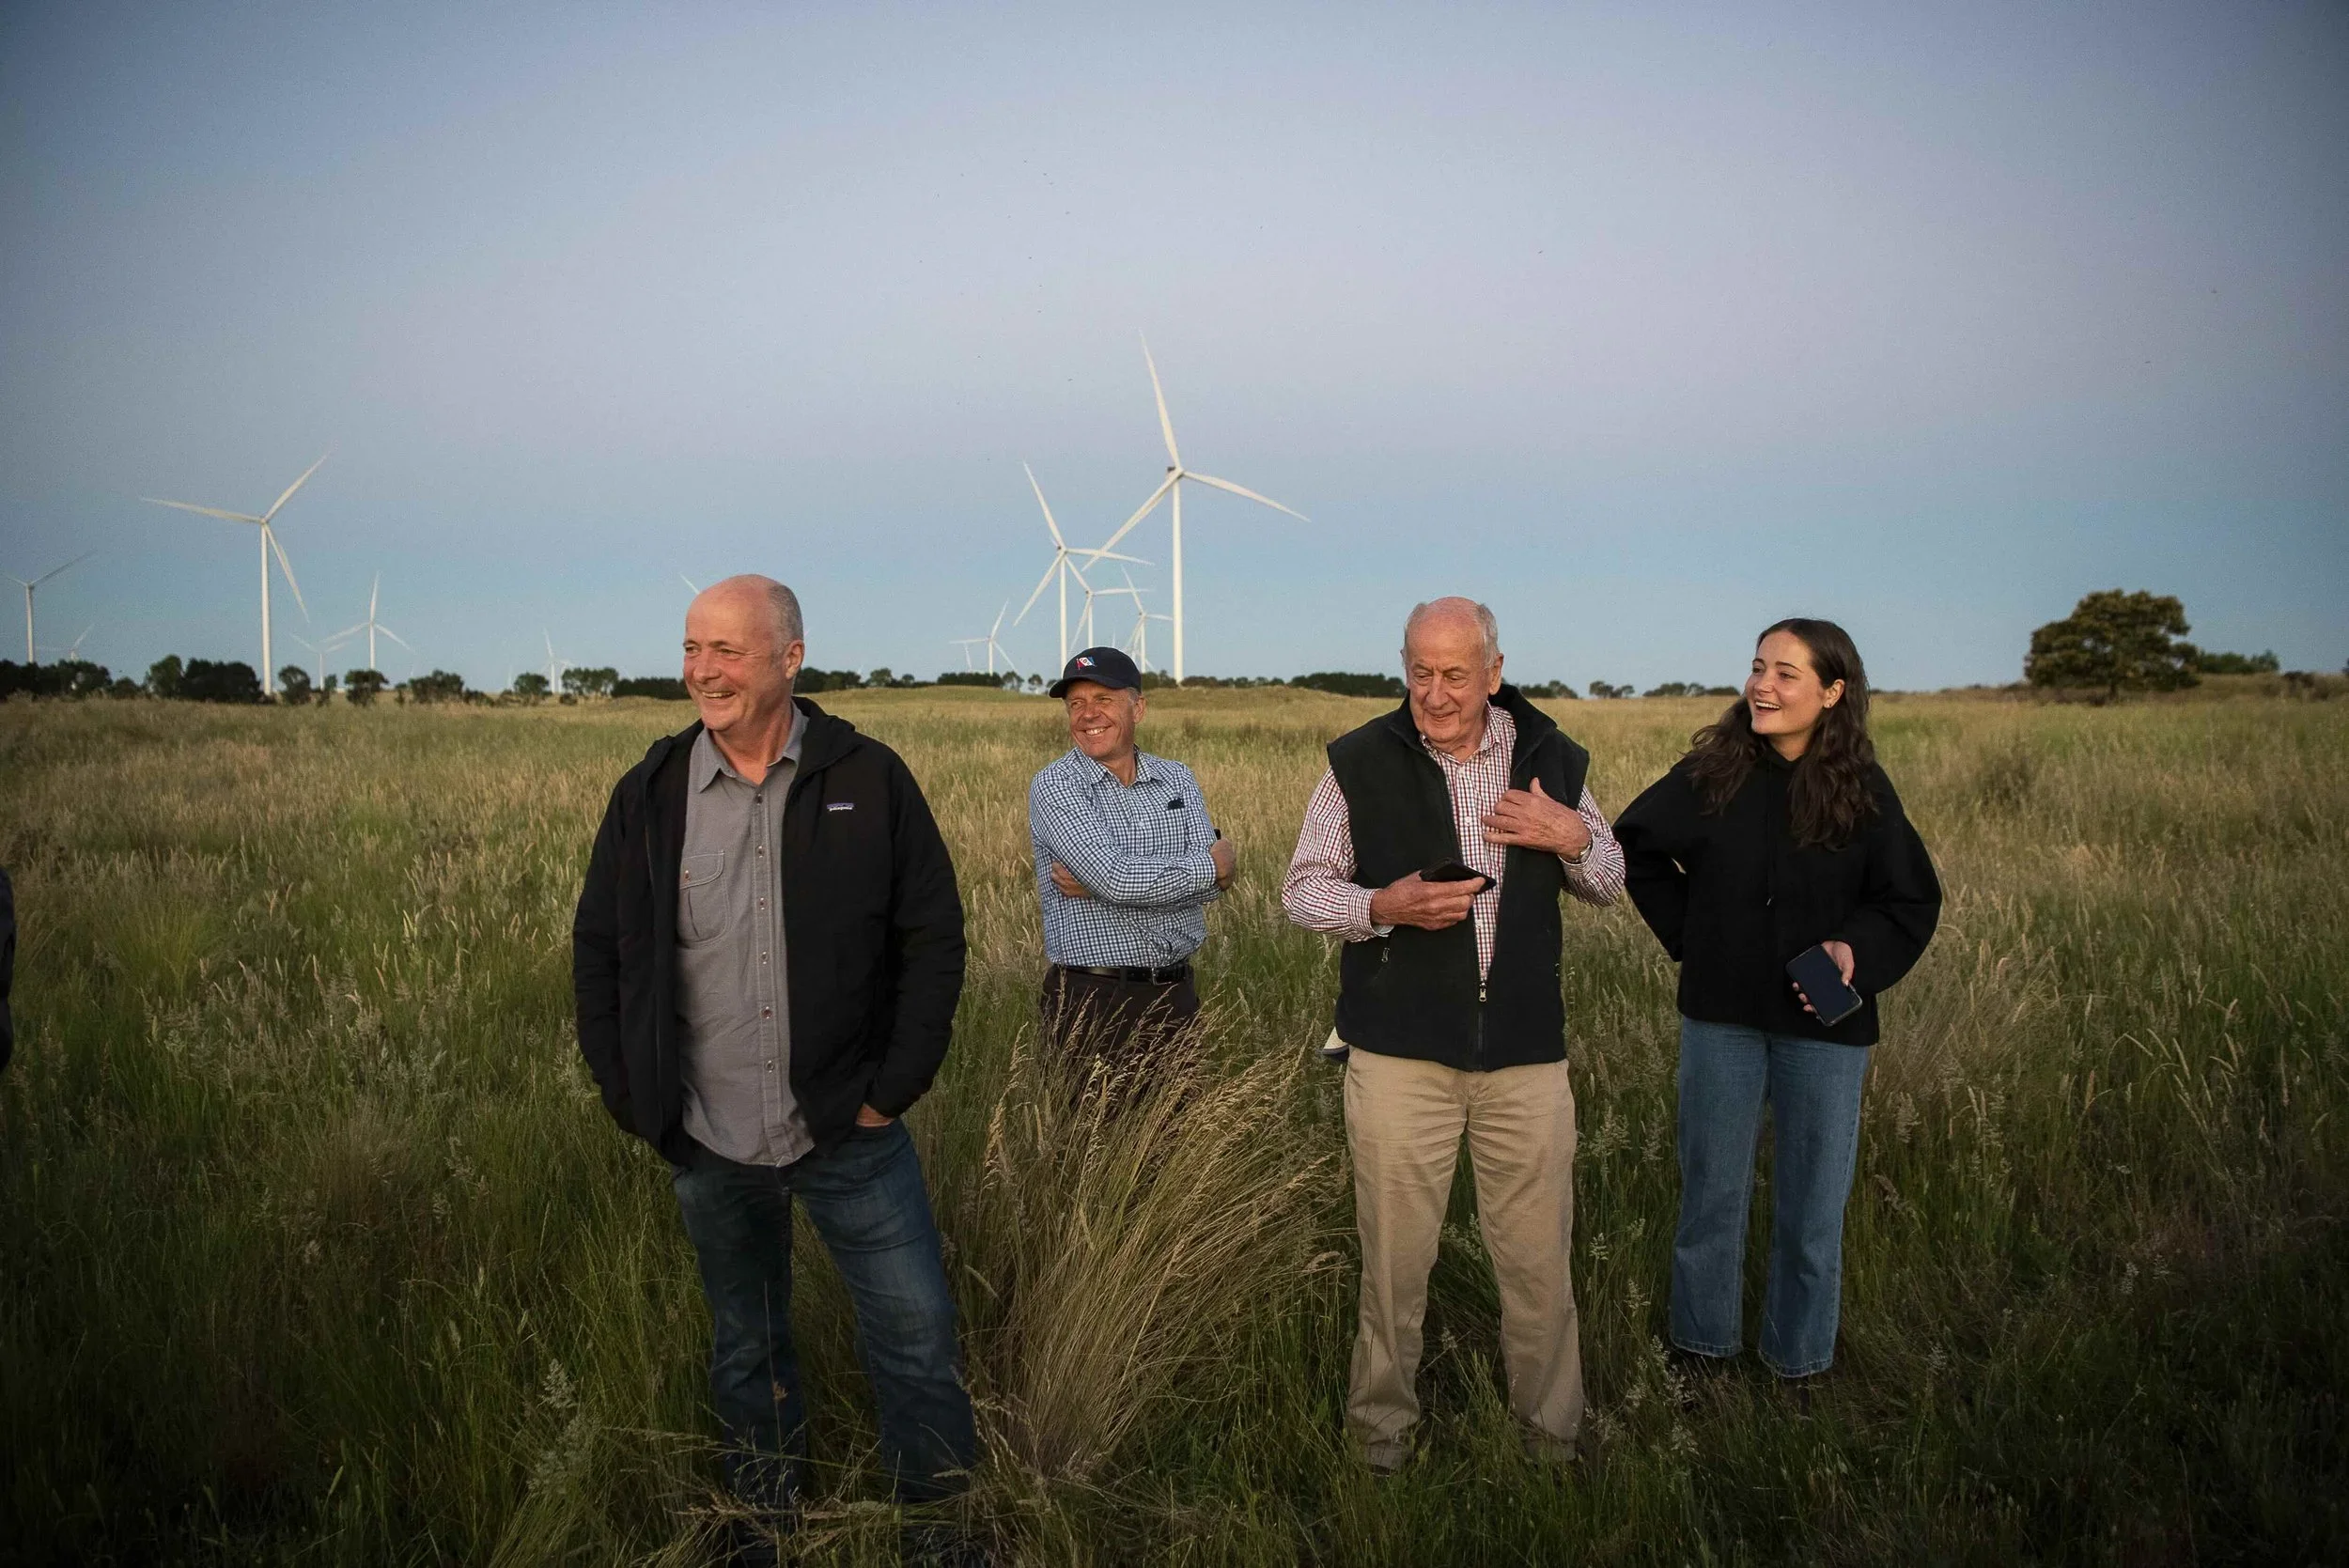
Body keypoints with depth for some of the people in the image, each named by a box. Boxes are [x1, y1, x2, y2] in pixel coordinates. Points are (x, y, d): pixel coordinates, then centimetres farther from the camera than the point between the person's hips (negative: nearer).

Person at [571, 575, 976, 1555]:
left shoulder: (868, 779, -8)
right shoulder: (651, 794, -1)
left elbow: (935, 937, -4)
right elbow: (597, 951, 7)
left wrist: (895, 1088, -8)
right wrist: (628, 1097, 0)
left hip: (849, 1135, -2)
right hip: (710, 1146, 2)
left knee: (918, 1336, 5)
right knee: (747, 1356, 19)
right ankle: (764, 1527, 41)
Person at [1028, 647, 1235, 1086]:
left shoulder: (1178, 780, 7)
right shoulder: (1054, 785, -7)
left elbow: (1210, 885, -7)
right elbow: (1114, 877, -21)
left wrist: (1100, 885, -16)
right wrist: (1213, 866, -9)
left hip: (1177, 995, 4)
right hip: (1093, 1002, -4)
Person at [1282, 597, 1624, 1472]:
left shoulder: (1553, 761, 8)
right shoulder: (1361, 763, 0)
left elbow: (1610, 885, 18)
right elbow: (1301, 890, 3)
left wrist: (1574, 838, -5)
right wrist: (1382, 907, -17)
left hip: (1526, 1051, 2)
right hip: (1400, 1050, -2)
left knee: (1540, 1259, 7)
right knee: (1394, 1258, 6)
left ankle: (1553, 1435, 26)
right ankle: (1382, 1432, 25)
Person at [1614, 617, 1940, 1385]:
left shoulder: (1862, 792, -6)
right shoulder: (1712, 773, -4)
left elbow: (1912, 903, 0)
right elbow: (1635, 845, 9)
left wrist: (1856, 950, -18)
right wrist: (1688, 934, 3)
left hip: (1824, 1026, -1)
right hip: (1721, 1013, 1)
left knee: (1813, 1204, 9)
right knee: (1712, 1192, 13)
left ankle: (1799, 1363, 27)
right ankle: (1703, 1345, 30)